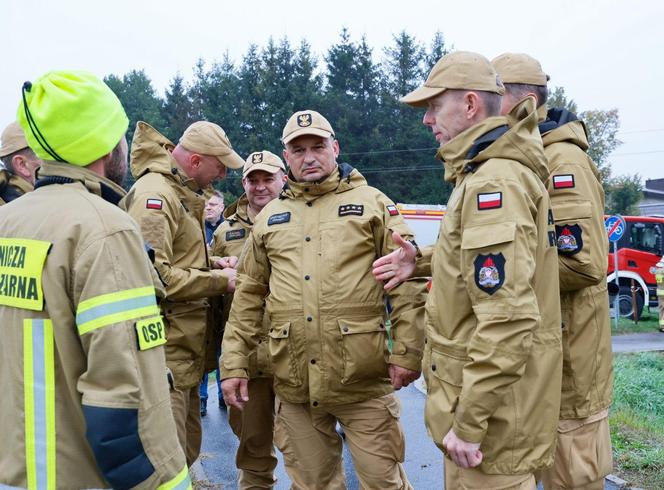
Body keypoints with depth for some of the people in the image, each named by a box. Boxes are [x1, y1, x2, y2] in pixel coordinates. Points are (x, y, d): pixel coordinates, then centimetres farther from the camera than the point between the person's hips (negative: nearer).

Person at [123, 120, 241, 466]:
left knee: (187, 450, 20)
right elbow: (152, 275, -26)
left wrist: (212, 267, 8)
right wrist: (218, 281, -17)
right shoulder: (155, 194, -17)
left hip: (185, 351, 10)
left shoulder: (182, 195, 16)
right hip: (165, 353, -10)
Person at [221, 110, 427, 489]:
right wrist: (234, 365, 9)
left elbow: (407, 281, -3)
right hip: (294, 384, 4)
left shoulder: (372, 203, 2)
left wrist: (407, 353, -10)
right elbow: (248, 297, 13)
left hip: (362, 378, -3)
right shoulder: (269, 218, 13)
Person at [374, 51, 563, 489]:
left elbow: (507, 318, -28)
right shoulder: (495, 171, 11)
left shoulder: (494, 182, -22)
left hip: (496, 410, -10)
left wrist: (469, 421, -23)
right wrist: (424, 260, 12)